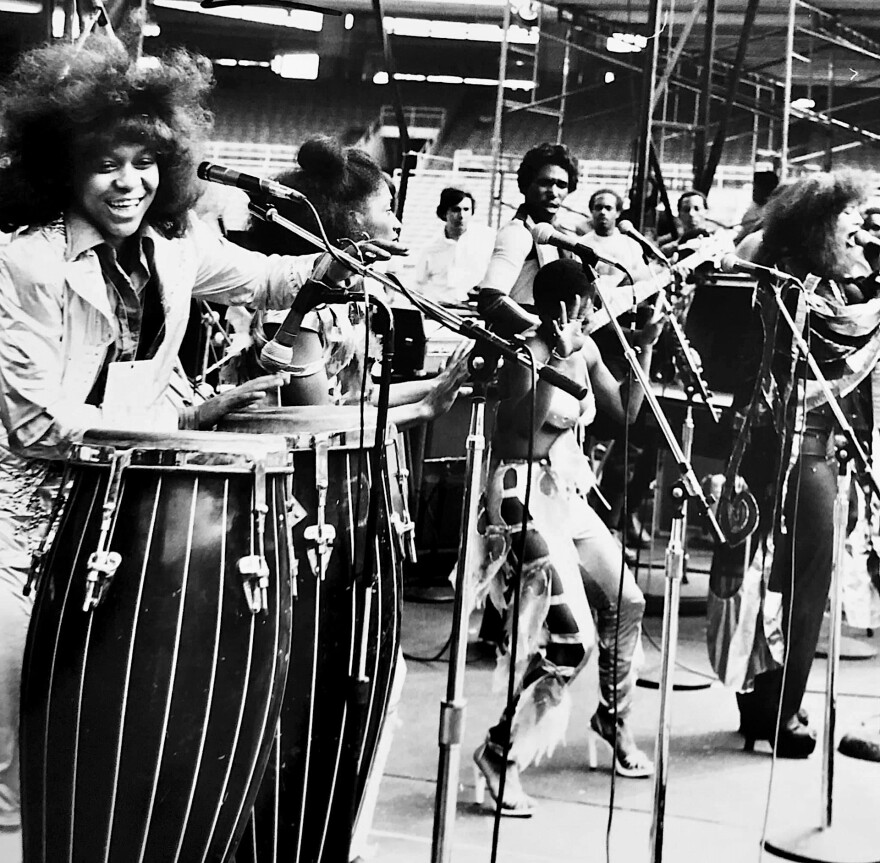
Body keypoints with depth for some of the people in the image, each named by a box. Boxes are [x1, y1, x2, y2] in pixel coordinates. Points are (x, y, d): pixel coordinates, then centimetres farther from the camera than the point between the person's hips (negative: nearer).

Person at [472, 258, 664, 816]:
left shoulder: (586, 350, 7)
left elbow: (625, 411, 12)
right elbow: (518, 436, -30)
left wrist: (645, 346, 5)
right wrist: (559, 363, -33)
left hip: (569, 493, 9)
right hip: (526, 496, -9)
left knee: (626, 602, 15)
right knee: (571, 637, -15)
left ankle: (614, 718, 37)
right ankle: (502, 752, -6)